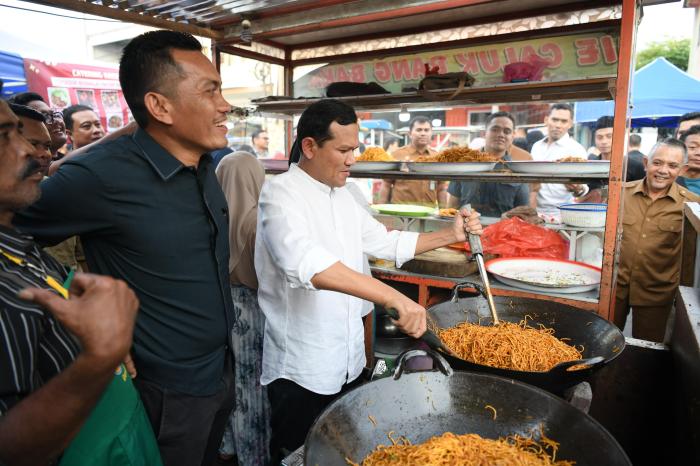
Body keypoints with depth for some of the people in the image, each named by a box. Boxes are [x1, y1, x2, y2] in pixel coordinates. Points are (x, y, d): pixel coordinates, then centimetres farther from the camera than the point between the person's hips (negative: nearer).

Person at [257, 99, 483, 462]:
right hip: (301, 371, -7)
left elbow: (386, 244, 15)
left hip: (349, 360, 8)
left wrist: (451, 235, 5)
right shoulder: (281, 194, -18)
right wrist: (394, 297, -46)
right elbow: (306, 263, -37)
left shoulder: (342, 197, 8)